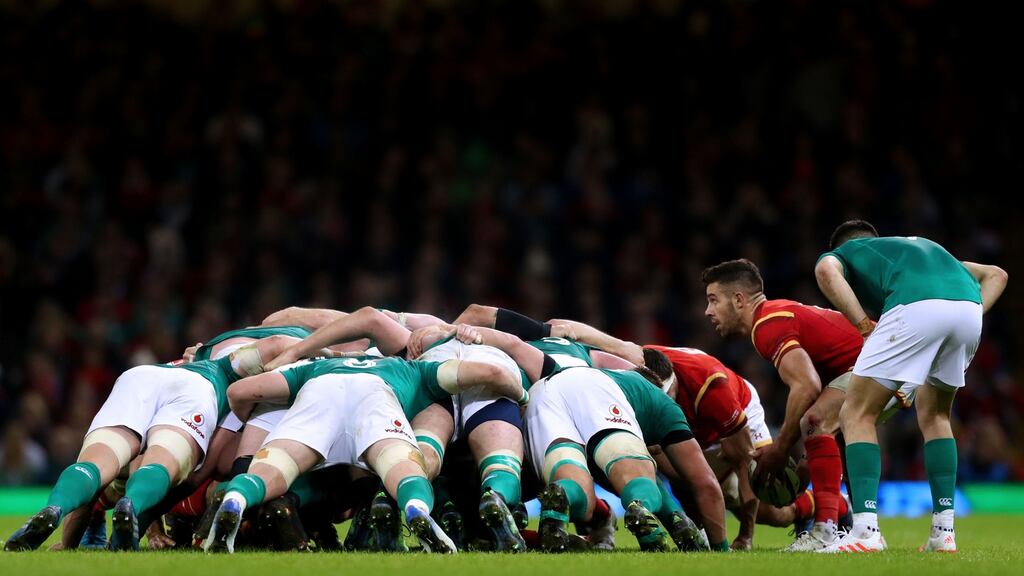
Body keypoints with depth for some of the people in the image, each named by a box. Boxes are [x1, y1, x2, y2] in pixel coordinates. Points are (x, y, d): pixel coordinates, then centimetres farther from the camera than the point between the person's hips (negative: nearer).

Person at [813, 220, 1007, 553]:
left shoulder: (843, 252, 29)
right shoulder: (920, 245, 44)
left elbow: (826, 271, 2)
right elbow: (996, 274, 38)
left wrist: (865, 325, 3)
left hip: (915, 307, -5)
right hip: (968, 308, 5)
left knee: (857, 414, 8)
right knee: (934, 415, 26)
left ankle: (866, 530, -4)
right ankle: (944, 532, 19)